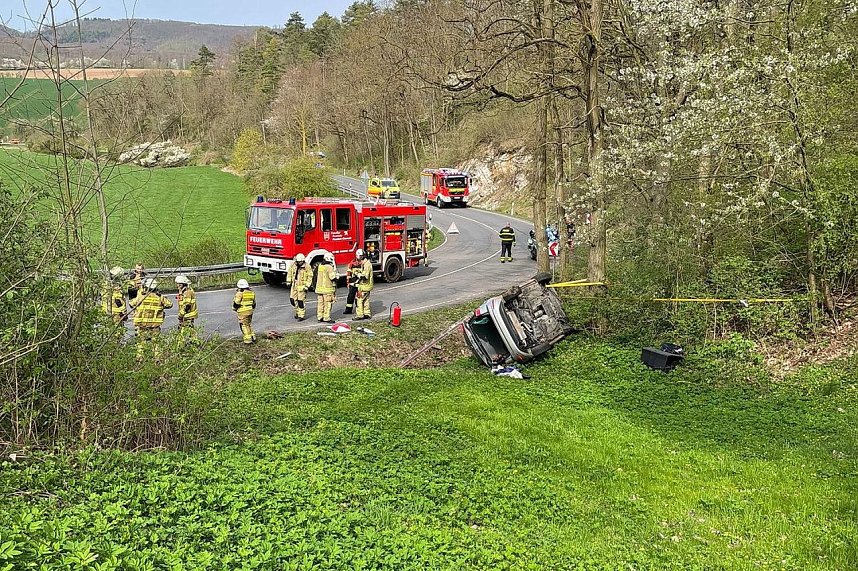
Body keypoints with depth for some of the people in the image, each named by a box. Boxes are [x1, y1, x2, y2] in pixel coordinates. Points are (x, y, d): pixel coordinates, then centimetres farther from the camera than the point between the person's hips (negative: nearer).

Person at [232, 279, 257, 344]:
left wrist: (235, 308, 9)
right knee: (249, 324, 20)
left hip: (243, 312, -7)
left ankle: (248, 340, -2)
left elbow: (236, 303, -10)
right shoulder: (252, 293, 9)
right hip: (250, 311, 7)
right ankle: (253, 337, 22)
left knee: (244, 325, -1)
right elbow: (254, 303, 17)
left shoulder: (240, 293, -13)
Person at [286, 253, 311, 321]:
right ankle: (297, 312, 28)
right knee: (292, 299, 7)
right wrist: (288, 281, 9)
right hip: (294, 285, 5)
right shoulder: (293, 265, 3)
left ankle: (301, 315, 7)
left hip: (302, 287, -5)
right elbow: (289, 273, 17)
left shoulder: (307, 267, -11)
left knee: (300, 301, -4)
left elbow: (310, 277, -8)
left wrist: (307, 286, -13)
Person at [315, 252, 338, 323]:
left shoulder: (320, 266, 11)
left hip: (319, 287, 8)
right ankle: (326, 318, -1)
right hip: (327, 288, -8)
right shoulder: (329, 267, -15)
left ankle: (320, 317, 17)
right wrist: (335, 271, 1)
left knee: (321, 303, 12)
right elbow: (332, 277, -18)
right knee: (327, 304, -2)